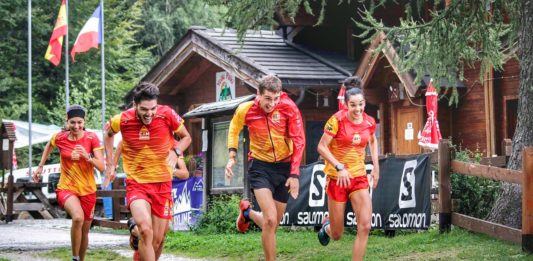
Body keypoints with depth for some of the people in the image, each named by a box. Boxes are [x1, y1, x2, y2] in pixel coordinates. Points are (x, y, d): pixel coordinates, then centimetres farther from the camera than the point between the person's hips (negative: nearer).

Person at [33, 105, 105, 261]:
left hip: (88, 190, 2)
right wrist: (40, 167, 16)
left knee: (85, 231, 13)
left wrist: (87, 156, -31)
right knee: (78, 217, -31)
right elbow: (49, 146, 17)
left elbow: (101, 167, -15)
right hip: (66, 188, -2)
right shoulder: (60, 138, -8)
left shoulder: (92, 138, -11)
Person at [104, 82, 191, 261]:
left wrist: (175, 151, -14)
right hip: (136, 183, -2)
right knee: (146, 230, -26)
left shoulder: (167, 115, -12)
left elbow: (186, 137, 6)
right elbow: (108, 134, 13)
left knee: (158, 239, 6)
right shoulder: (122, 120, -12)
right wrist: (110, 164, 9)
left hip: (162, 184, 2)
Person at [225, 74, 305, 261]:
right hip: (260, 166, -1)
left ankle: (248, 213, 43)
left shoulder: (288, 107, -15)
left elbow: (299, 140, -11)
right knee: (270, 220, -19)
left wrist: (295, 174, -14)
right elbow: (234, 129, 10)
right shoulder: (245, 110, -12)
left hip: (284, 166, 2)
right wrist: (232, 156, 1)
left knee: (273, 223, 10)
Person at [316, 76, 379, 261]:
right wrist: (340, 167, -25)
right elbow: (321, 147, -15)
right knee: (337, 235, 6)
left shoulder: (369, 122, -1)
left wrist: (376, 167, 13)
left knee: (365, 226, -14)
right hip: (337, 178, -3)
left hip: (359, 177, 3)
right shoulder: (337, 120, -15)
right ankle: (327, 225, 43)